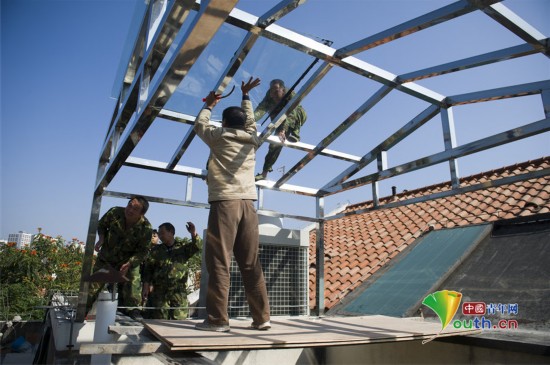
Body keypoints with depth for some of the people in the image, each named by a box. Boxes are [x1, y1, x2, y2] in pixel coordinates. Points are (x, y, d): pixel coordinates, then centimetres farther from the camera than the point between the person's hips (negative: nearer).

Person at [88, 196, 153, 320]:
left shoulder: (146, 229, -26)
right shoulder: (114, 212, -21)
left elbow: (143, 251, -16)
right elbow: (101, 224, 2)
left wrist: (129, 263, -28)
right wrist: (101, 238, -16)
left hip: (129, 260, -2)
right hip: (106, 258, 2)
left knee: (133, 282, -16)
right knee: (95, 283, 8)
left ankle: (133, 310, -1)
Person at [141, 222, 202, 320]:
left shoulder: (183, 246, 6)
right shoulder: (156, 250, 10)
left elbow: (197, 247, -11)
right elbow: (148, 269, 8)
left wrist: (194, 234, -28)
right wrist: (146, 287, -2)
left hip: (179, 292, -1)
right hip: (159, 291, 2)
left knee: (179, 320, -1)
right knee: (159, 319, 5)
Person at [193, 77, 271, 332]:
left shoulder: (219, 137, 8)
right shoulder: (252, 139, 16)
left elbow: (200, 125, 28)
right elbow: (250, 120, 37)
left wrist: (209, 105, 43)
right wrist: (246, 96, 49)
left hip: (225, 203, -4)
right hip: (248, 204, 4)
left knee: (219, 263, -4)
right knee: (251, 264, 5)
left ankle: (217, 320, -4)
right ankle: (261, 318, 7)